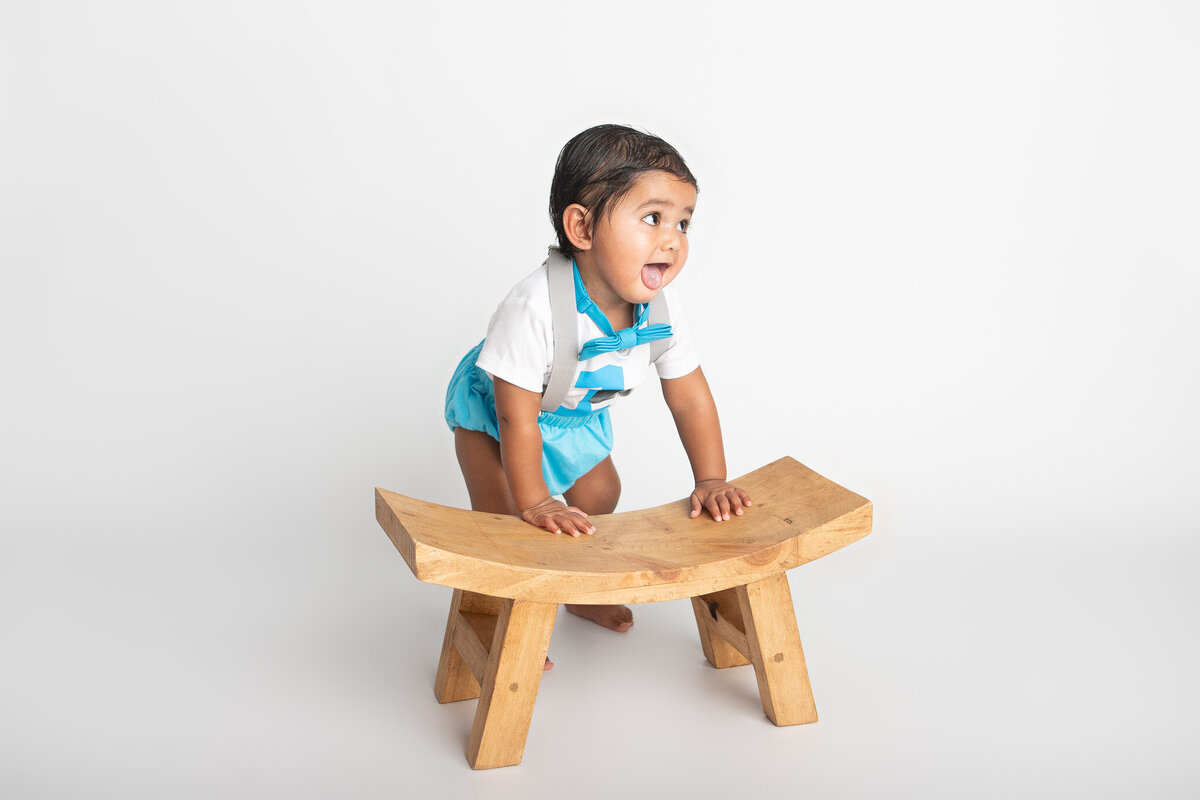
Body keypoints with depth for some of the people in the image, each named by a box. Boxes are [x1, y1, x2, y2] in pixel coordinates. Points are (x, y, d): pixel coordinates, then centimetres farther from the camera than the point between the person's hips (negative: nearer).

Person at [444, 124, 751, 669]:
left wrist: (711, 480, -15)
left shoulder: (661, 308, -25)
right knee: (503, 519, -13)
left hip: (576, 414, 6)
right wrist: (534, 503, -32)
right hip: (490, 412, -6)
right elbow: (517, 417, -37)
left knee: (599, 494, 14)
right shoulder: (534, 308, -45)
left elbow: (689, 397, -13)